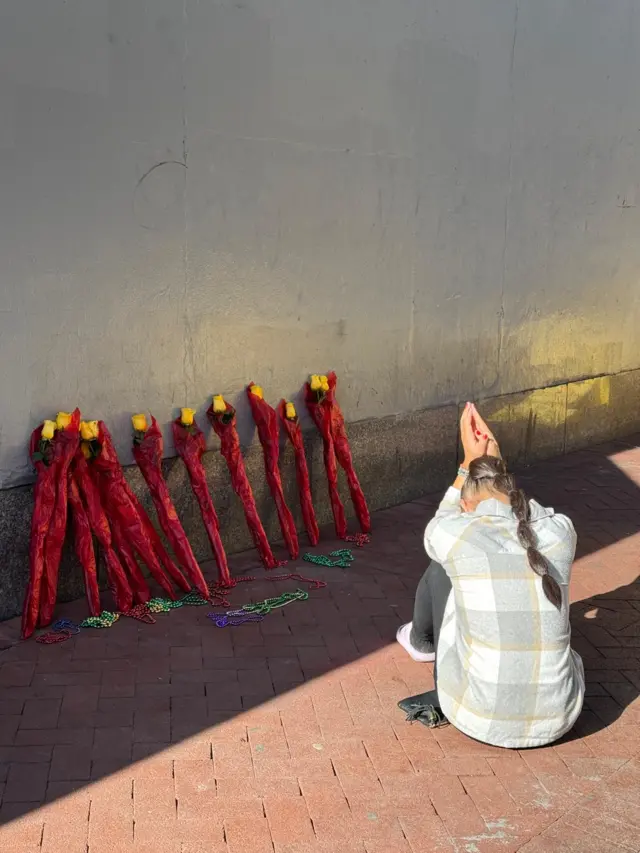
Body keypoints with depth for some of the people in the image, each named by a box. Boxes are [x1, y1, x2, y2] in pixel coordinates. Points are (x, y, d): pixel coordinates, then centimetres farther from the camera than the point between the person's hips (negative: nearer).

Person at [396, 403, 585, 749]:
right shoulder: (560, 531, -5)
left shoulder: (459, 536, -13)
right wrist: (494, 460, 19)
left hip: (479, 720, -2)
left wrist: (470, 462, 18)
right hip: (556, 721, 3)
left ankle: (423, 642, 52)